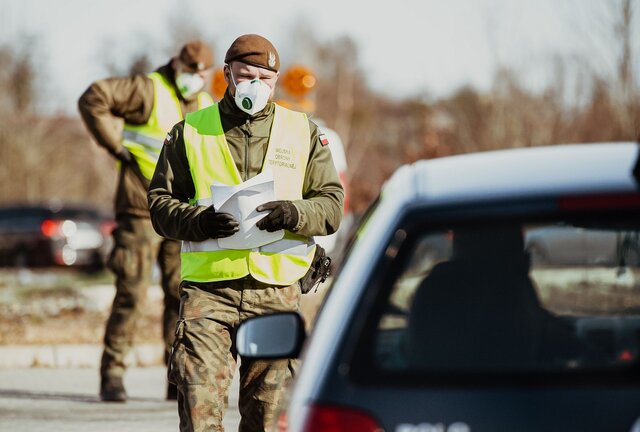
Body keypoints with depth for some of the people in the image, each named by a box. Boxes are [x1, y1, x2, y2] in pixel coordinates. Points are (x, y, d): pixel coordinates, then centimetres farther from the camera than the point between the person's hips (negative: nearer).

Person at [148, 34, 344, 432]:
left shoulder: (304, 133, 13)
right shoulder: (190, 132, 10)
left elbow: (332, 204, 9)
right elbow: (160, 203, 7)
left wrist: (294, 214, -13)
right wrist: (199, 221, -14)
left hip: (277, 290, 1)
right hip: (207, 287, -1)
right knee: (199, 399, -13)